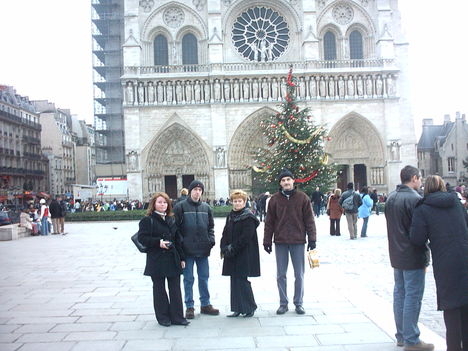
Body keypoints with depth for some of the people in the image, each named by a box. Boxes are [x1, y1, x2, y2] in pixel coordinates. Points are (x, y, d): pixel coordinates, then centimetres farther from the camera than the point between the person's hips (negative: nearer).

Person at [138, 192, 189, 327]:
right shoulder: (147, 220, -3)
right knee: (159, 288, 5)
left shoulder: (171, 220, 14)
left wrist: (182, 258, 11)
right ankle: (163, 317, 16)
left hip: (173, 259, 5)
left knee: (175, 288, 5)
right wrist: (158, 242, -21)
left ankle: (177, 317, 13)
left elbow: (177, 239, 14)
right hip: (156, 260, -5)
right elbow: (142, 238, -10)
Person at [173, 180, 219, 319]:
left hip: (203, 250, 4)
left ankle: (205, 304, 24)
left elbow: (211, 226, 16)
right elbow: (176, 227, -5)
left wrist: (211, 240, 2)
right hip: (187, 250, -4)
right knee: (188, 279, 5)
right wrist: (180, 243, -11)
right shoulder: (180, 207, -5)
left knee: (204, 278, 12)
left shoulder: (206, 208, 9)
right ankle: (189, 306, 16)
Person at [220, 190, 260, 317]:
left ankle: (249, 307, 10)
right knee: (234, 281, 9)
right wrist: (224, 248, -2)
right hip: (231, 254, 7)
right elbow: (225, 234, 14)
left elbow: (246, 237, -16)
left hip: (244, 255, -7)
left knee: (242, 280, -6)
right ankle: (238, 309, 18)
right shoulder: (230, 216, 13)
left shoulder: (248, 217, -9)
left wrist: (232, 249, -16)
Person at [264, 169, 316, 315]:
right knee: (281, 275, 7)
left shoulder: (302, 198, 0)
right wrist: (267, 241, 2)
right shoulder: (274, 199, 2)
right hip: (280, 242, 1)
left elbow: (309, 219, 2)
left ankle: (298, 303, 20)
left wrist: (312, 238, -3)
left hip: (298, 242, -1)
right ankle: (283, 303, 19)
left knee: (299, 274, 7)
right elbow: (269, 222, 4)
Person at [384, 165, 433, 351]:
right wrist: (425, 258, -7)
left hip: (396, 255, 9)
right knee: (413, 296, -1)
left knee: (399, 294, 15)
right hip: (413, 257, -9)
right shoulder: (414, 199, -17)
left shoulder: (390, 198, 10)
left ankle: (401, 336, 24)